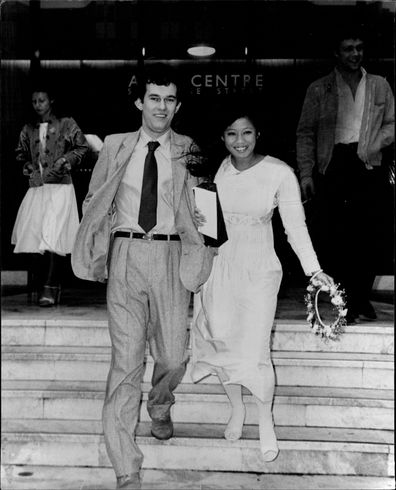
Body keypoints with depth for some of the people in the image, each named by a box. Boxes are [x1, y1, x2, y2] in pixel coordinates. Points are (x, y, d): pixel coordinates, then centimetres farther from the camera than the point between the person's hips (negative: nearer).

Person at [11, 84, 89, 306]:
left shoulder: (67, 125, 3)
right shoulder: (29, 129, 15)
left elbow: (82, 148, 7)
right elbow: (21, 154, 25)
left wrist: (64, 160, -6)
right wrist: (29, 168, 7)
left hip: (60, 188, -5)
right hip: (36, 188, 5)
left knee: (54, 238, -15)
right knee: (34, 238, 1)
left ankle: (50, 290, -13)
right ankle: (42, 287, 14)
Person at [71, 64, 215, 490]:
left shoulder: (188, 151, 8)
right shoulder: (116, 147, 9)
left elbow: (198, 208, 5)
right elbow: (94, 202, 15)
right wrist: (95, 252, 7)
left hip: (171, 255, 1)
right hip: (126, 253, 0)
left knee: (173, 356, 5)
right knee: (126, 359, -6)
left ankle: (160, 408, 43)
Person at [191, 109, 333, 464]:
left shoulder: (280, 173, -10)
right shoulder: (216, 169, -1)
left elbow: (295, 225, -9)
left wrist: (314, 269, -18)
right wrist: (197, 220, -10)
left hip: (259, 270, -3)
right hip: (219, 266, 3)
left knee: (255, 352, -6)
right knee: (222, 341, 9)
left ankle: (266, 423, 20)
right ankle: (237, 408, 36)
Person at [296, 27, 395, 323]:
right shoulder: (319, 89, 8)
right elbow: (306, 133, 6)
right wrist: (306, 173, -2)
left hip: (367, 166, 2)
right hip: (331, 165, -1)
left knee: (367, 234, 1)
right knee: (331, 235, -4)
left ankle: (362, 297, 15)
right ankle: (344, 299, 7)